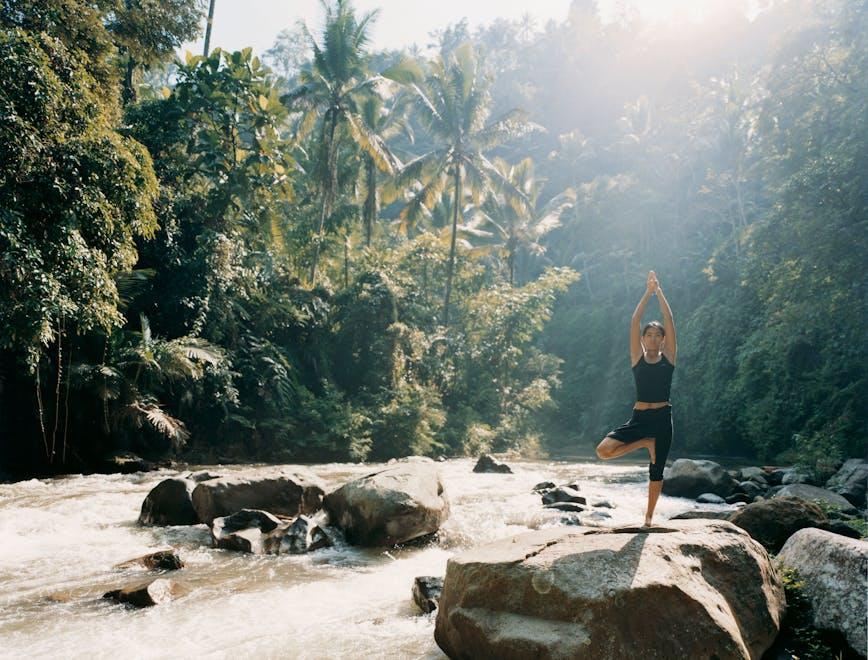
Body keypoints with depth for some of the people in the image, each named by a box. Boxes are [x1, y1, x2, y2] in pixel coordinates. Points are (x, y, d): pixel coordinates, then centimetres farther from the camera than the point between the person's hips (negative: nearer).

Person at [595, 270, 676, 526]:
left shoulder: (668, 358, 5)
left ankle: (649, 515, 22)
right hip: (638, 417, 1)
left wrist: (659, 292, -1)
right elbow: (634, 322, 0)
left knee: (656, 470, 5)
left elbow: (669, 321, -1)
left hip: (662, 418, 0)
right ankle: (646, 443, 6)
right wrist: (647, 293, -2)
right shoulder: (637, 357, 6)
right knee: (603, 450, -16)